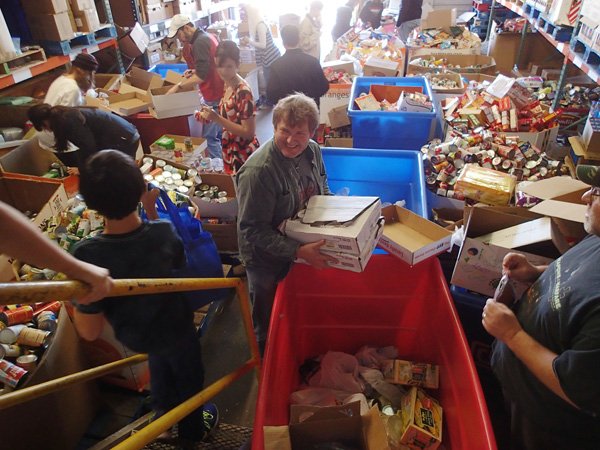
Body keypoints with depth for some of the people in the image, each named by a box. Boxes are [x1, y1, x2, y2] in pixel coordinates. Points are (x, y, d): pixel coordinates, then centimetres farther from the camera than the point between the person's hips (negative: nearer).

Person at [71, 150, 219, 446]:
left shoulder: (87, 255, -36)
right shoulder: (164, 232, -32)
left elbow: (90, 332, -26)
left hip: (135, 335, 1)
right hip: (175, 326, -1)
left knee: (159, 360, 37)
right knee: (188, 377, 28)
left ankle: (164, 410, 62)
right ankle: (193, 429, 54)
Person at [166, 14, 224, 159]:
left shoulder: (200, 42, -18)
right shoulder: (207, 36, 13)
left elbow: (201, 76, -24)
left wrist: (179, 86, -19)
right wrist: (194, 71, 11)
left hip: (214, 96, -10)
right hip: (220, 92, 10)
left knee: (210, 136, -5)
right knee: (220, 133, 18)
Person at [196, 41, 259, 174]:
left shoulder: (243, 92, -23)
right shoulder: (228, 85, 2)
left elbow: (249, 132, -24)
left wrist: (217, 118, -26)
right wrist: (212, 115, -4)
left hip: (243, 153, -8)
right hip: (230, 150, 8)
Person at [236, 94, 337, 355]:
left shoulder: (312, 150, -10)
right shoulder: (258, 171, -33)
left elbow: (322, 188, 9)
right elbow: (253, 230, -29)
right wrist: (298, 251, -35)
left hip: (303, 247, 6)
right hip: (268, 259, -6)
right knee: (269, 322, 21)